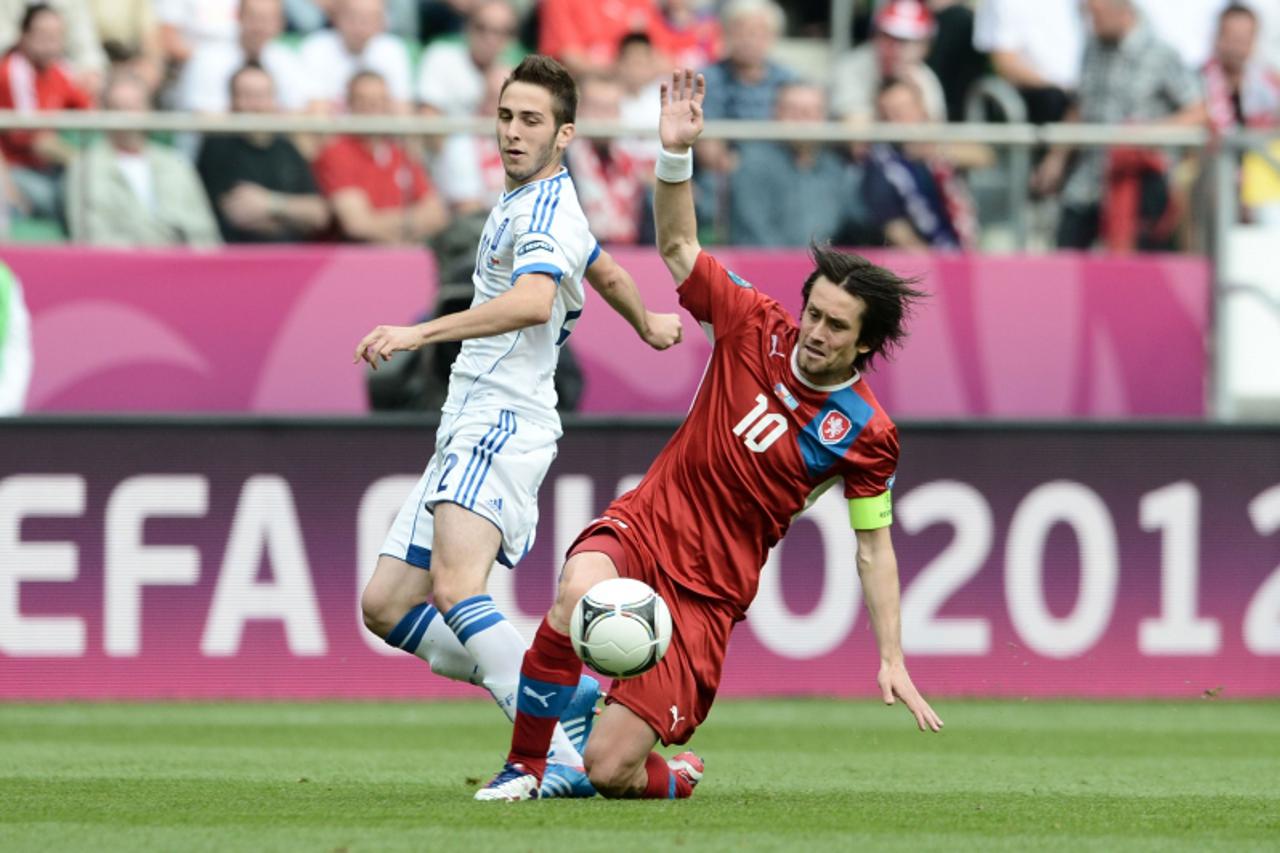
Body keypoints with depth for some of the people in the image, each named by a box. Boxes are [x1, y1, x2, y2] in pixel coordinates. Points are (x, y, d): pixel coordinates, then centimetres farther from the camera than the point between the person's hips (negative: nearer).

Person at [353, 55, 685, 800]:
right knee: (386, 605, 5)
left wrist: (420, 333, -37)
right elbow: (608, 274, 41)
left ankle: (561, 757, -36)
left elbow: (532, 301, -30)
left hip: (502, 423, -11)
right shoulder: (526, 204, 23)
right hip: (468, 431, 11)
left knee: (456, 591, -29)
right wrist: (649, 326, 62)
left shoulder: (546, 208, -9)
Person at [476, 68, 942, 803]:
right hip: (644, 527, 2)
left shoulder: (866, 434, -6)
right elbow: (678, 246, 3)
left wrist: (893, 662, -5)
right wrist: (677, 154, -14)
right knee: (580, 594, -39)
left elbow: (874, 548, 2)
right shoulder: (756, 327, -2)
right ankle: (525, 766, -18)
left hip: (707, 595, -2)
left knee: (610, 770, -12)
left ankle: (677, 775, 28)